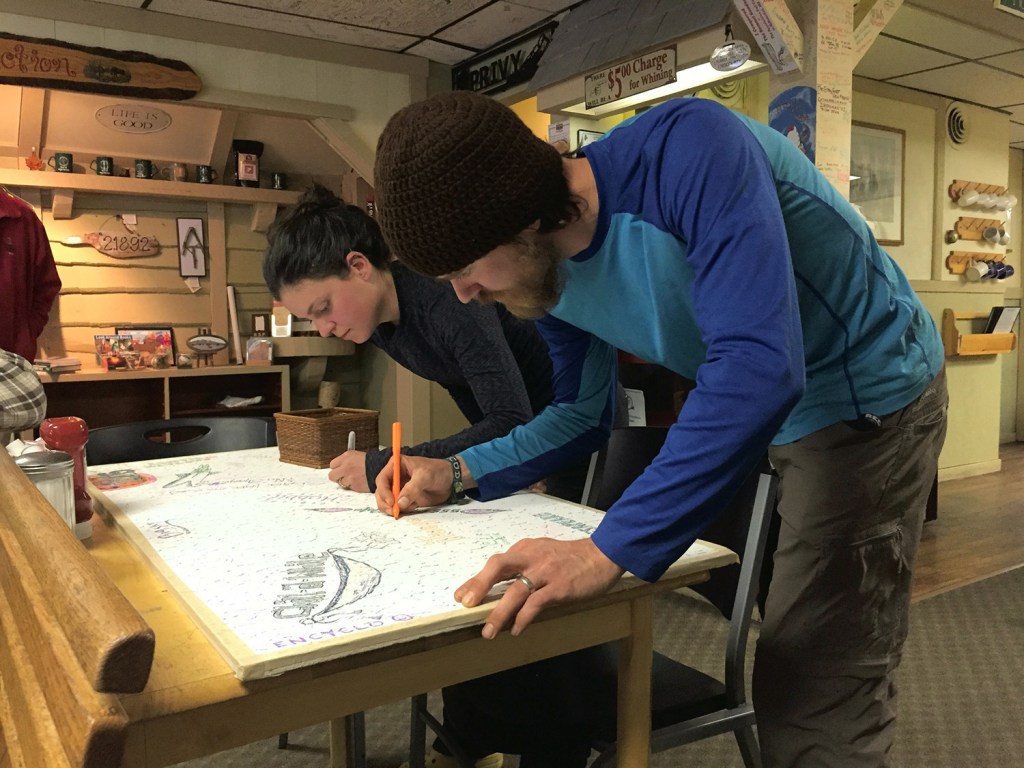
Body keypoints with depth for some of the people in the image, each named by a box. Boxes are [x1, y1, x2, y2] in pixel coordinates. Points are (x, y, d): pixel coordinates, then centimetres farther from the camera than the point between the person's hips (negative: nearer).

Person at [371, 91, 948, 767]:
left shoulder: (687, 149, -30)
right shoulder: (547, 276, -6)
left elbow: (760, 367, -40)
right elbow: (585, 410, 9)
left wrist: (609, 551, -41)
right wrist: (460, 473, -4)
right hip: (780, 414, 7)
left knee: (813, 708, -4)